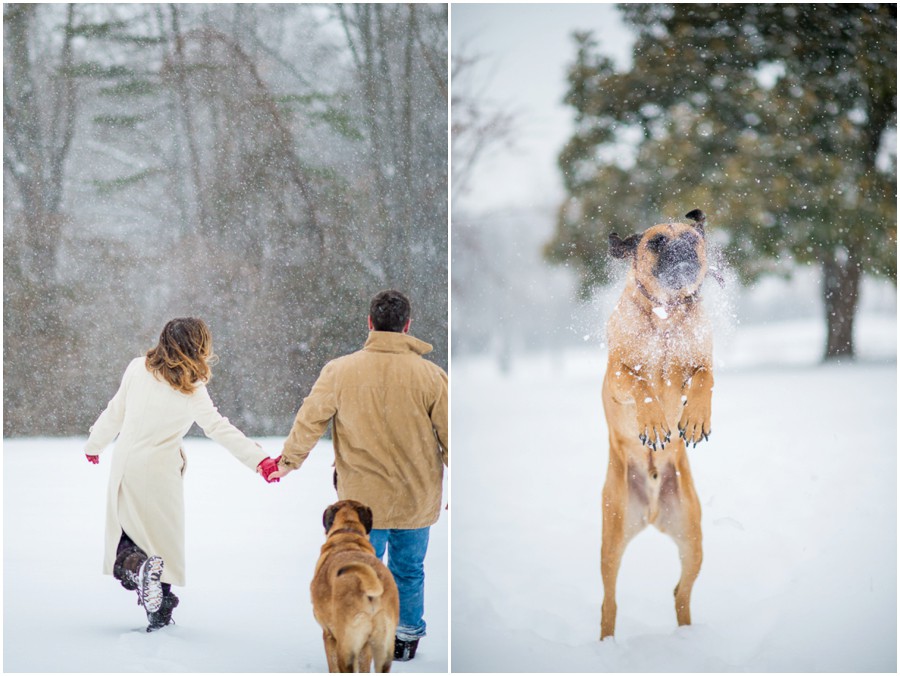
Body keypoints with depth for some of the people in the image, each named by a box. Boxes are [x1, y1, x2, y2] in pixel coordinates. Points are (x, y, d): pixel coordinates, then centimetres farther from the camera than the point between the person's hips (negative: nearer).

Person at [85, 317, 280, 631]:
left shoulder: (138, 369, -4)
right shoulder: (192, 390, -12)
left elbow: (114, 414, 4)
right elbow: (219, 428, -16)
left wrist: (94, 445, 20)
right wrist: (261, 461, -15)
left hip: (125, 466, 2)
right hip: (159, 473, -2)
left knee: (124, 534, 13)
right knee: (163, 538, 11)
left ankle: (134, 564, -19)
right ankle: (159, 614, 7)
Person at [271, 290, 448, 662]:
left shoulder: (339, 370, -9)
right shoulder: (431, 375, -9)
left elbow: (309, 421, -3)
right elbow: (450, 437, -3)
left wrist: (289, 460, 13)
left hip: (362, 498, -1)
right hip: (417, 498, 1)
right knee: (409, 571, 16)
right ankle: (408, 636, 28)